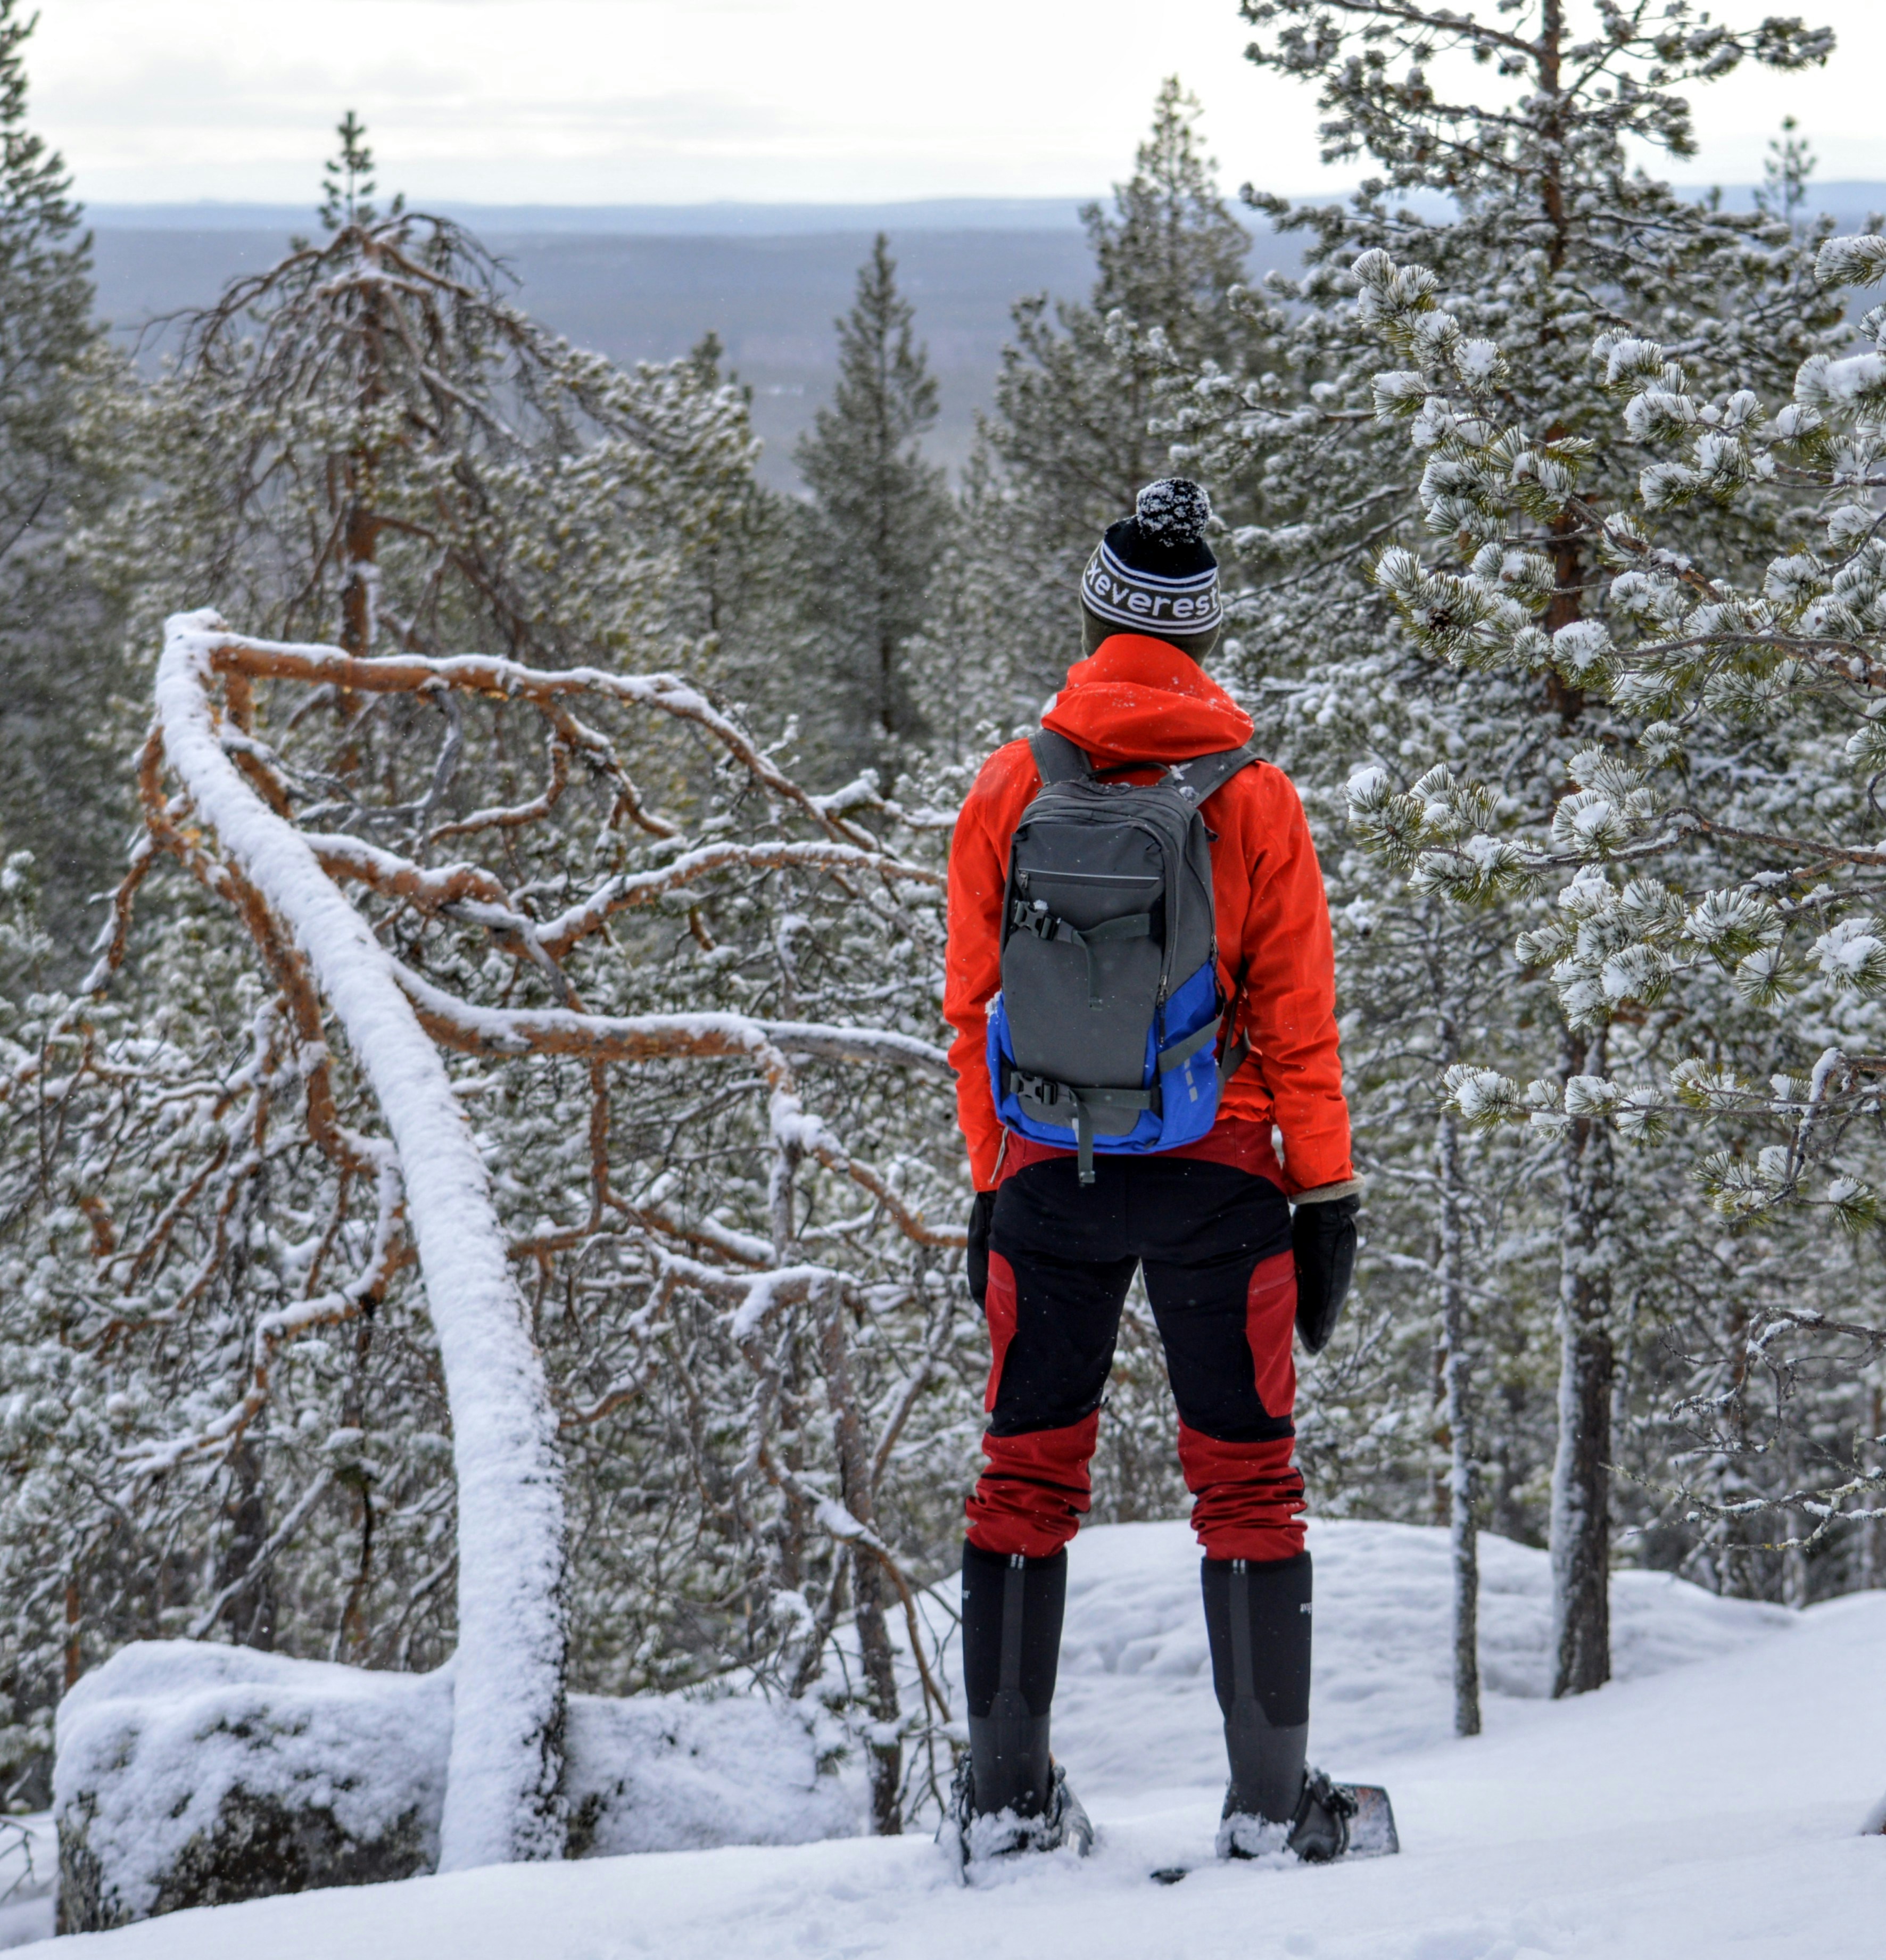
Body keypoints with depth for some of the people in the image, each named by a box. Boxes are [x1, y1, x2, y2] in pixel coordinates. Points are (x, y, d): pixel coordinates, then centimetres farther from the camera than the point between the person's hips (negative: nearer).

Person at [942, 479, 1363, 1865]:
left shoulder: (1009, 790, 1)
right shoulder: (1255, 801, -5)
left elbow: (975, 1007, 4)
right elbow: (1296, 1018, -3)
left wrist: (992, 1183, 12)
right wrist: (1329, 1198, 3)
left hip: (1046, 1173, 2)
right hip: (1213, 1176, -2)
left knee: (1029, 1473, 11)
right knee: (1246, 1478, 5)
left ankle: (1008, 1796, 13)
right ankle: (1271, 1801, 5)